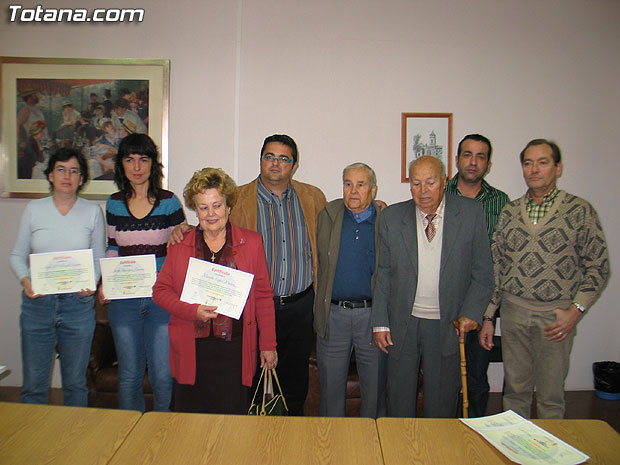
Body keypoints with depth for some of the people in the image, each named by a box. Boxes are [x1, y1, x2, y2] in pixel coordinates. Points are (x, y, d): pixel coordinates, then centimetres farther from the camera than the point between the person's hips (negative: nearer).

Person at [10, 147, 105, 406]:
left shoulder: (93, 211, 3)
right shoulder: (34, 209, 5)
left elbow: (99, 257, 7)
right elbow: (17, 255, 9)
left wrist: (92, 281, -12)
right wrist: (25, 280, -10)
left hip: (78, 304, 0)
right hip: (37, 302, 1)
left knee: (75, 383, 10)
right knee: (33, 383, 7)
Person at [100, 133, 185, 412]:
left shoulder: (168, 202, -2)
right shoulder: (114, 204, 7)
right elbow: (112, 247, 16)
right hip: (124, 298, 3)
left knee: (163, 375, 1)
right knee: (129, 374, 13)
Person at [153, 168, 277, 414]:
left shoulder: (251, 242, 3)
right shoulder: (179, 246, 7)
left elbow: (263, 296, 4)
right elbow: (160, 290, 7)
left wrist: (268, 345, 4)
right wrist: (193, 310, -10)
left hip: (235, 350, -1)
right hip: (191, 350, 1)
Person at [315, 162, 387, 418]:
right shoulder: (328, 215, 5)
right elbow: (322, 263, 10)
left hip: (372, 313, -1)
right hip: (333, 314, 1)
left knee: (375, 386, 12)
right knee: (331, 386, 13)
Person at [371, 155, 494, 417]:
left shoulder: (471, 214, -3)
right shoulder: (391, 217, -1)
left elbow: (483, 272, 1)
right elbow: (383, 273, 3)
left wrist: (471, 313, -10)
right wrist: (380, 323, 0)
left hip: (448, 325, -1)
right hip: (402, 324, 1)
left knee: (442, 403, 13)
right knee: (399, 400, 13)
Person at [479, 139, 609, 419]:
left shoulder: (580, 210, -2)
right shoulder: (510, 212, 7)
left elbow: (598, 266, -1)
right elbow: (495, 265, 8)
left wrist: (576, 310, -12)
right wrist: (487, 317, 5)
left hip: (556, 316, -2)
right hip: (513, 312, 3)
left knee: (551, 394, 8)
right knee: (515, 389, 13)